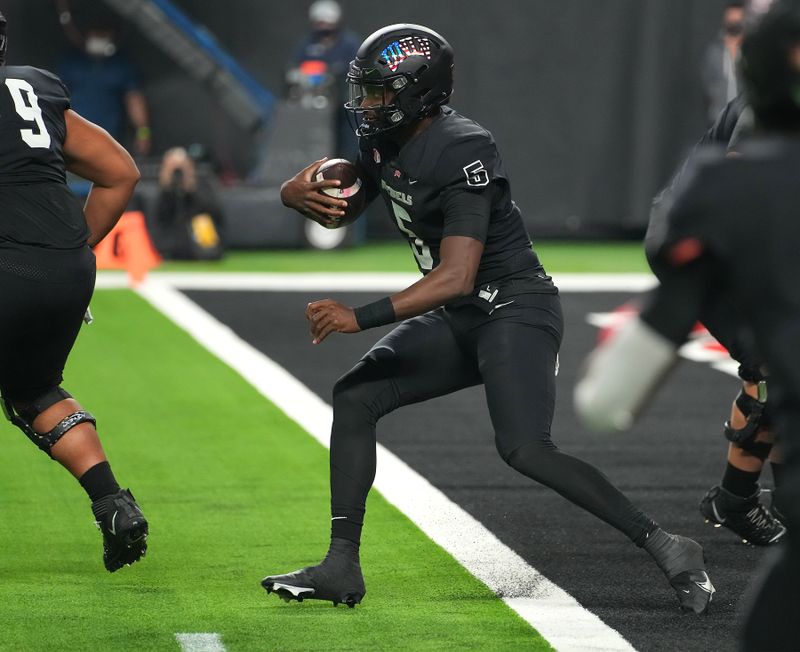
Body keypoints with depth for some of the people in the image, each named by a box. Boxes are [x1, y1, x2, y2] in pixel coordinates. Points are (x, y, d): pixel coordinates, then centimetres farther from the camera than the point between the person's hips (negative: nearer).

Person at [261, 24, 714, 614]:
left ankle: (667, 550, -16)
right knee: (355, 399, 1)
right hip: (459, 321, 9)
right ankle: (341, 568, 5)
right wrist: (301, 192, -11)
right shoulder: (385, 145, 4)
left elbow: (456, 276, -31)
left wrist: (361, 317, -34)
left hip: (515, 310, -9)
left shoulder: (460, 151, -24)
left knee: (524, 449, -25)